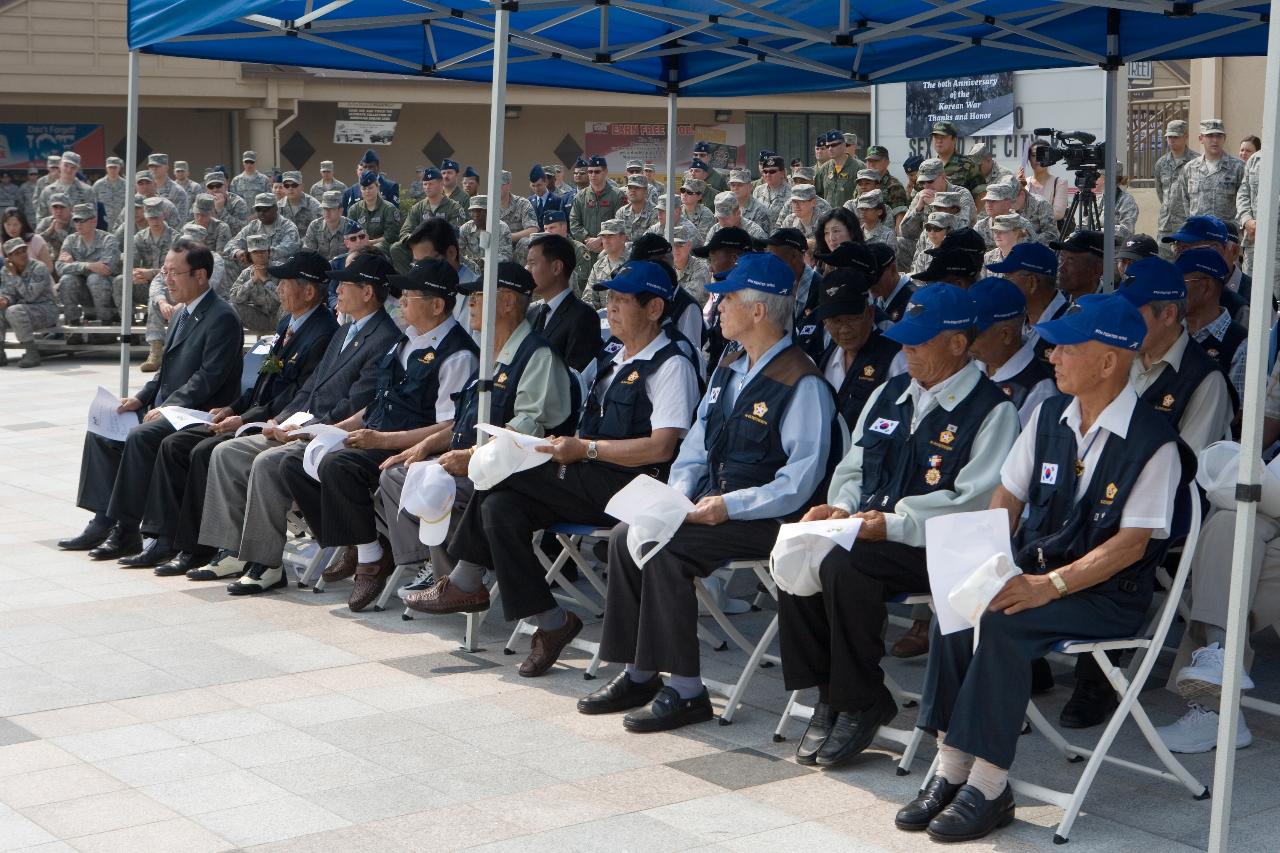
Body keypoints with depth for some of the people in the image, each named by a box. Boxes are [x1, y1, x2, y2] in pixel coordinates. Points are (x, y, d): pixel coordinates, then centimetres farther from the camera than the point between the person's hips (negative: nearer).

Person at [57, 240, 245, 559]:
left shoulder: (222, 318, -13)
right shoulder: (183, 314, 17)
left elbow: (209, 376, -20)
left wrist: (166, 408, -20)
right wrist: (141, 398, 6)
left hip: (199, 414, -10)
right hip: (167, 408, 10)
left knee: (140, 437, -31)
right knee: (100, 432, -2)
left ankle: (125, 530, -23)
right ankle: (104, 519, -4)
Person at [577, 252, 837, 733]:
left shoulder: (802, 383, -13)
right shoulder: (728, 370, 15)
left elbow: (801, 479, -19)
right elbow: (695, 447, 18)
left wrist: (731, 506, -23)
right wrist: (678, 495, 0)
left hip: (764, 520, -8)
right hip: (709, 505, 9)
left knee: (664, 548, -26)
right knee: (626, 536, -10)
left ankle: (684, 691, -18)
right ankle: (638, 675, -2)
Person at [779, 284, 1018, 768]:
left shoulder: (991, 411, -4)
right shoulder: (889, 395, 19)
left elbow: (974, 500, -14)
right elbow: (852, 468, 22)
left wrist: (894, 523, -21)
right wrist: (842, 507, -1)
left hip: (935, 547, -7)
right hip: (864, 530, 7)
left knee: (843, 564, -32)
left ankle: (860, 705, -15)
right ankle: (828, 696, -9)